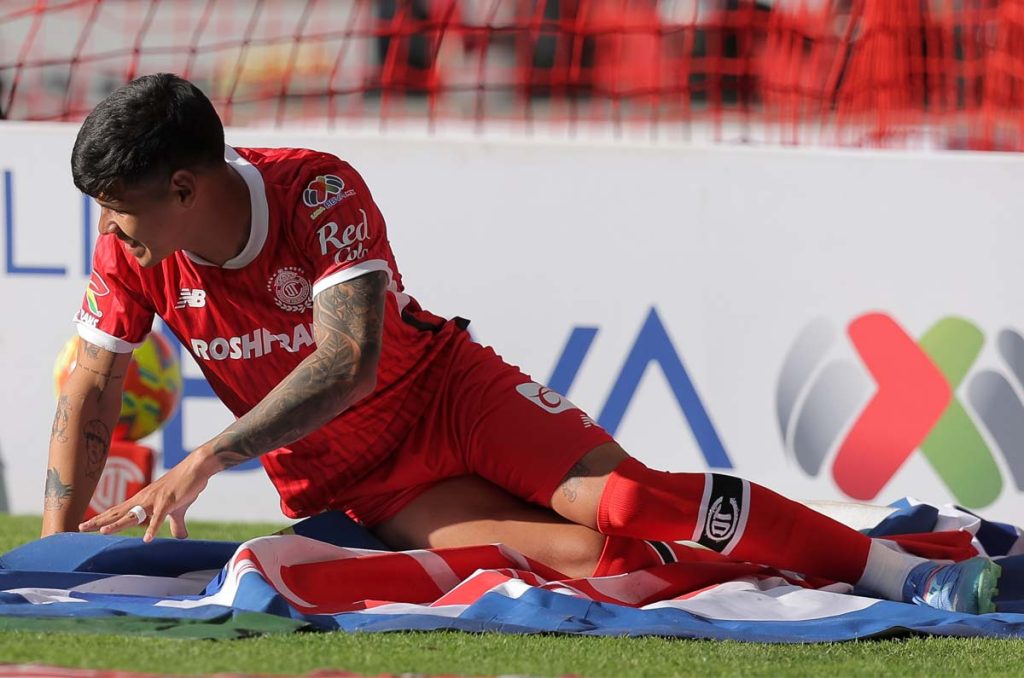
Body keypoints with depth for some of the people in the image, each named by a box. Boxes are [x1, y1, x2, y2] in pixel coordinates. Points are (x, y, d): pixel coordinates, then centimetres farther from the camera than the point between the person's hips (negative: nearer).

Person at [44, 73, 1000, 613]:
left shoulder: (319, 193, -25)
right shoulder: (130, 250, -12)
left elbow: (348, 360, -33)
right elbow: (89, 396, -4)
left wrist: (208, 460, -39)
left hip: (445, 392, -3)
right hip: (352, 483, 3)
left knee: (613, 495, -25)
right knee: (582, 552, -23)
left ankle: (901, 568, -20)